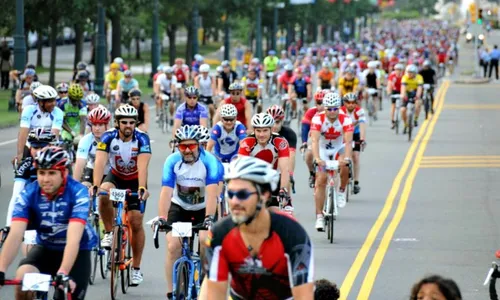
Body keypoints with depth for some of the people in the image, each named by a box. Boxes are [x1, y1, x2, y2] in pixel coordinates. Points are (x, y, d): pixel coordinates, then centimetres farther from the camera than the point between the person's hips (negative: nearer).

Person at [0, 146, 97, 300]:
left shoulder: (78, 193, -27)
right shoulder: (28, 194, -20)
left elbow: (74, 238, -37)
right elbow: (15, 235, -29)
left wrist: (63, 274, -50)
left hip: (77, 251, -1)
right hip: (45, 248, 1)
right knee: (22, 278, -26)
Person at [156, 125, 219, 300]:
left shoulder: (209, 161, -24)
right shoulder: (172, 161, -20)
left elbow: (212, 193, -34)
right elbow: (166, 192, -28)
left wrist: (209, 218, -47)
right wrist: (161, 218, -41)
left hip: (203, 208, -1)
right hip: (179, 207, 1)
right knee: (173, 246, -15)